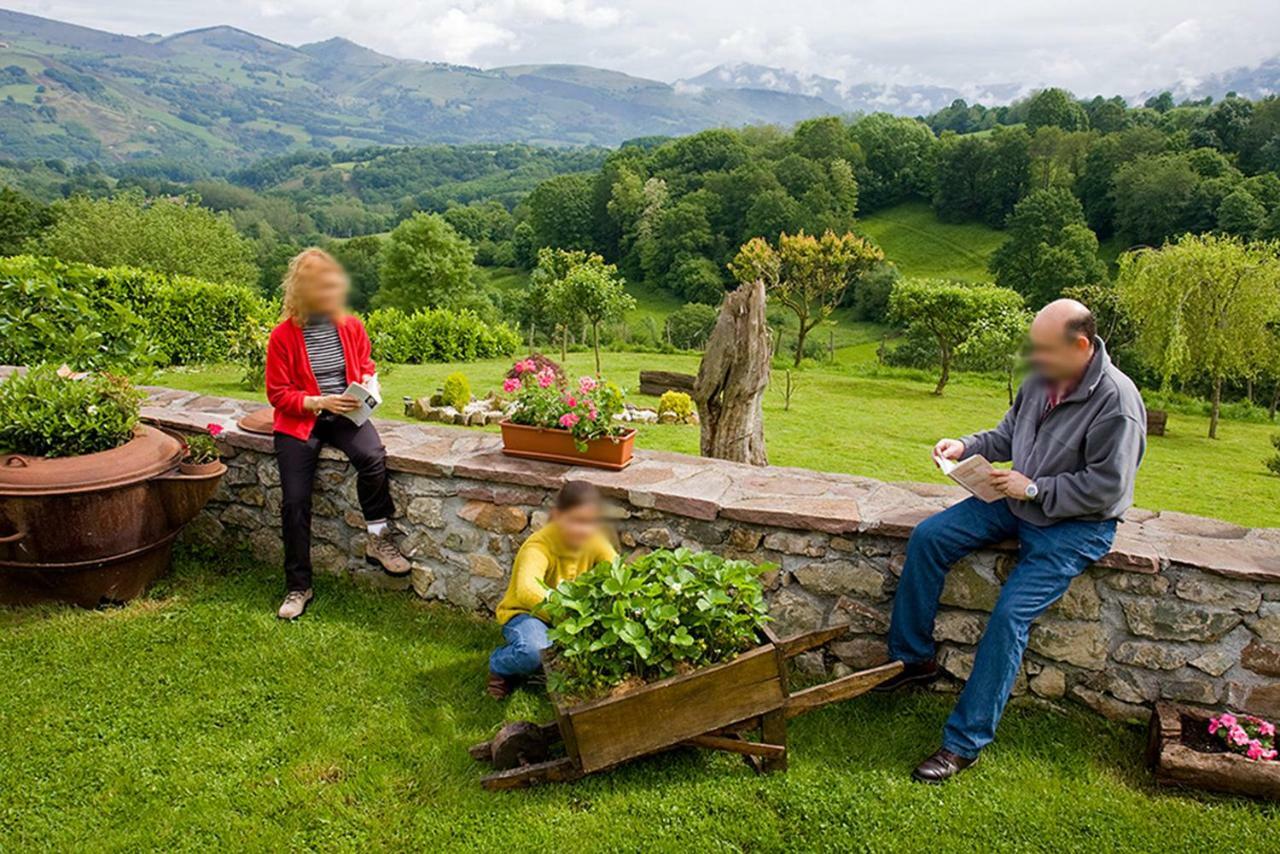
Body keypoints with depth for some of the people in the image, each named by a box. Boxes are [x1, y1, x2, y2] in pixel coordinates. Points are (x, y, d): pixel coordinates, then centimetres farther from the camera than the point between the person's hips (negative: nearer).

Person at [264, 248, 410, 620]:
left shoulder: (351, 326, 1)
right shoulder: (283, 336, -8)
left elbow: (366, 366, 18)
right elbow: (278, 393, -4)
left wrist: (368, 382, -4)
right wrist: (319, 402, -17)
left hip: (345, 415, 1)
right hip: (300, 421, -1)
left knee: (373, 457, -30)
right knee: (295, 502, -8)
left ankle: (378, 540, -12)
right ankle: (298, 586, 7)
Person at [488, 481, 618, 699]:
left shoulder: (594, 542, -10)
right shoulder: (539, 547, -28)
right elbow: (526, 590, -46)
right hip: (526, 613, -5)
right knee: (534, 650, -37)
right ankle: (500, 666, -1)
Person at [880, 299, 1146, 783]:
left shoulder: (1116, 401, -22)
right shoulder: (1042, 379, -2)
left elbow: (1106, 488, -21)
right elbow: (1008, 435, 14)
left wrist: (1034, 489, -21)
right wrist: (966, 447, -3)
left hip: (1077, 524, -7)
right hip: (1020, 500, 7)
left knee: (1011, 613, -20)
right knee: (927, 538, -8)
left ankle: (965, 742, -9)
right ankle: (913, 659, 7)